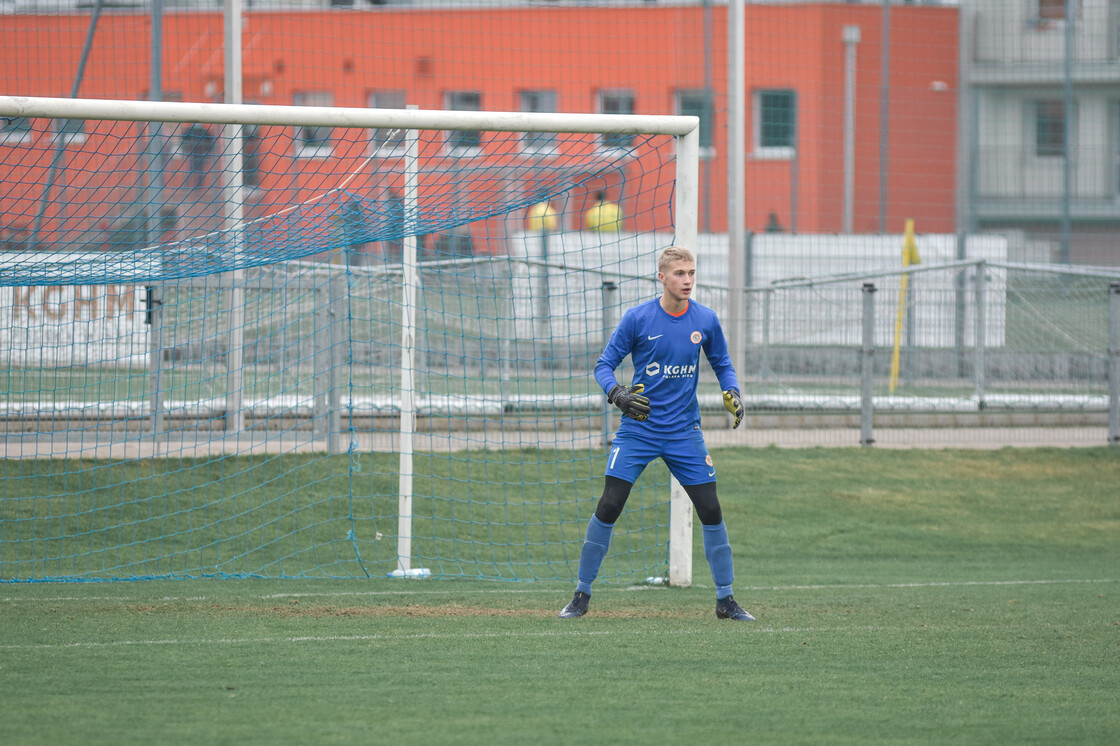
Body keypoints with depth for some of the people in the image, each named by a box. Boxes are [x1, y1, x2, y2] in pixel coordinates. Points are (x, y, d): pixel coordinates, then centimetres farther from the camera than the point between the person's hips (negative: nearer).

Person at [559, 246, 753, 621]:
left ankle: (725, 599, 10)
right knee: (608, 508, -8)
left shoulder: (705, 320, 0)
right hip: (638, 430, -2)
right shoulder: (637, 318, -8)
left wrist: (732, 392, -6)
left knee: (711, 511, -2)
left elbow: (722, 363, 14)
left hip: (684, 432, 2)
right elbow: (604, 364, -2)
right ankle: (581, 596, 4)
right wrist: (617, 393, -21)